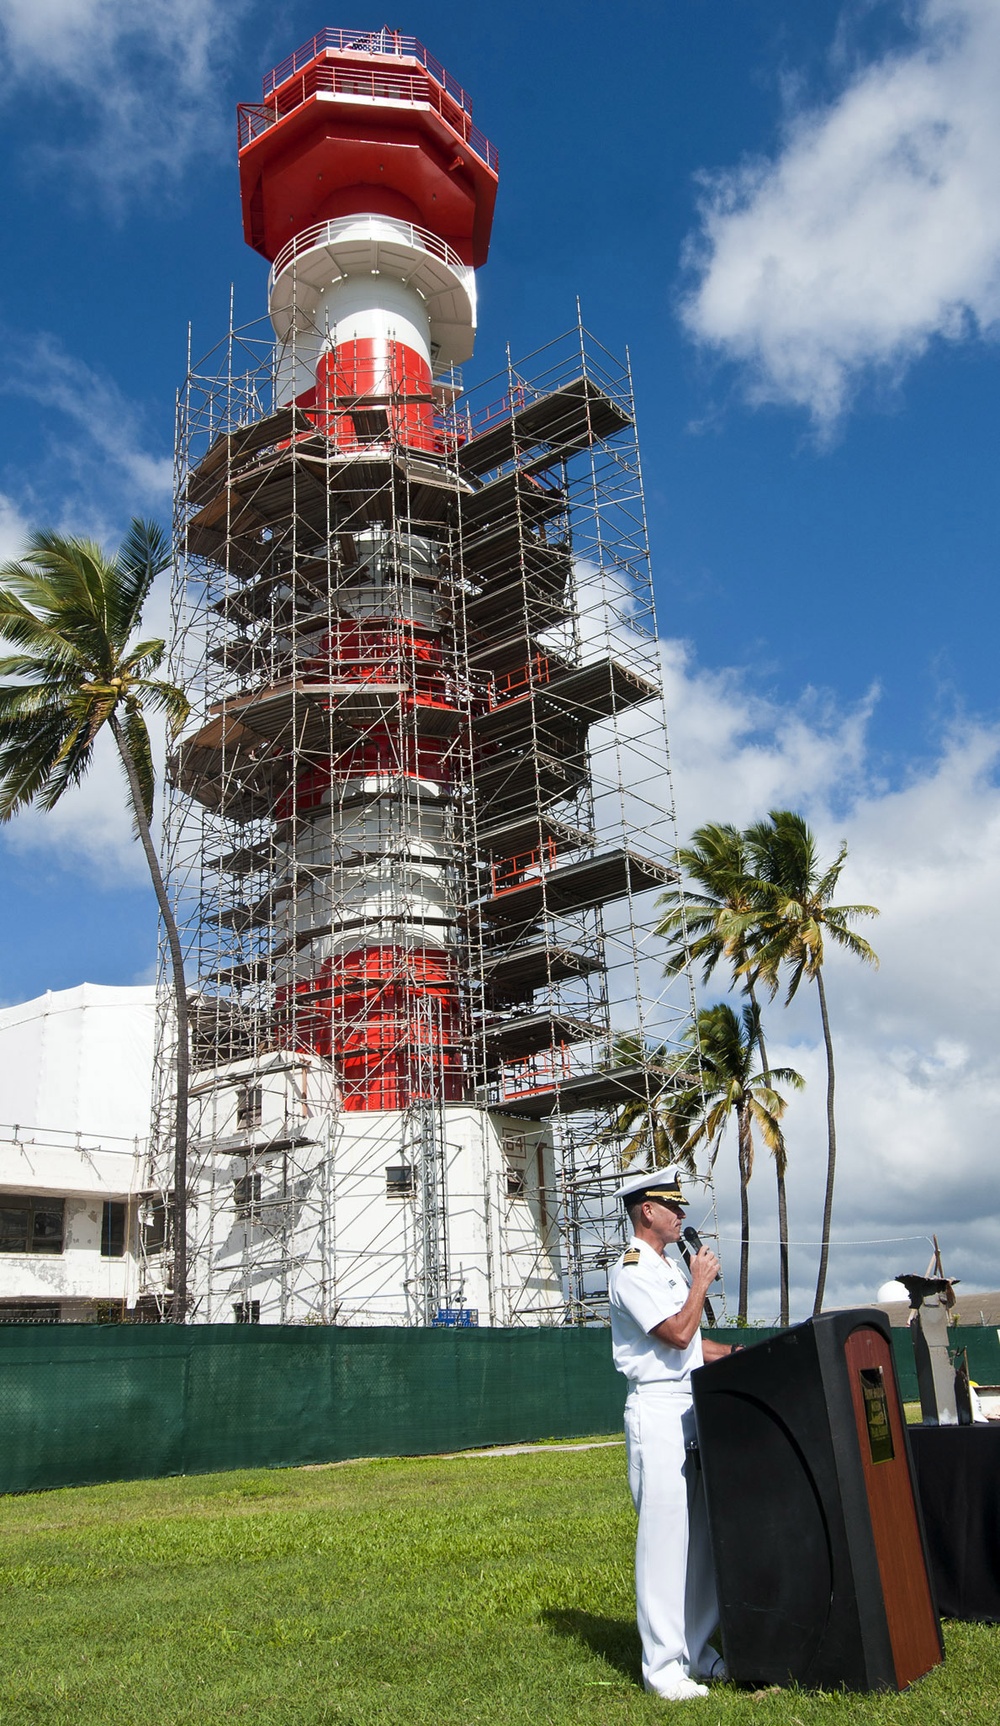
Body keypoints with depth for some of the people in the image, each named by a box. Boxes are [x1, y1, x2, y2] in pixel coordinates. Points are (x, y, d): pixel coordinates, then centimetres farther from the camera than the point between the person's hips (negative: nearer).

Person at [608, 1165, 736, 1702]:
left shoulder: (667, 1267, 17)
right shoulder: (632, 1269, -13)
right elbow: (678, 1334, -20)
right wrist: (700, 1282, -8)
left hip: (691, 1407, 9)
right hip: (656, 1411, -9)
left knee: (700, 1532, 10)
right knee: (663, 1534, -6)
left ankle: (695, 1647, 20)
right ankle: (662, 1664, 2)